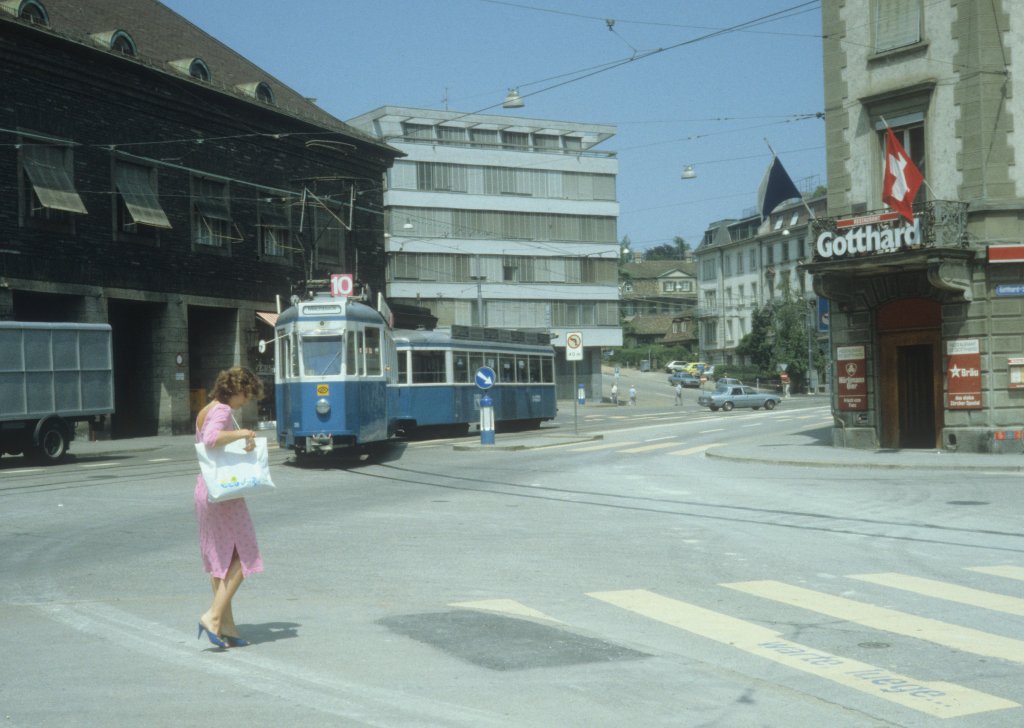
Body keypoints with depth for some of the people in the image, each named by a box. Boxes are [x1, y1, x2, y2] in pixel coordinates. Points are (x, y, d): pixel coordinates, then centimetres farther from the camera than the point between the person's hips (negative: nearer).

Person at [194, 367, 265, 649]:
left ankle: (226, 626, 14)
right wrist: (242, 433, -22)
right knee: (242, 557, -1)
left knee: (219, 560, 11)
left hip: (204, 488, 9)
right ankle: (214, 616, -8)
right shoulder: (222, 411, -13)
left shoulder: (204, 411, 16)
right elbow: (211, 438, -32)